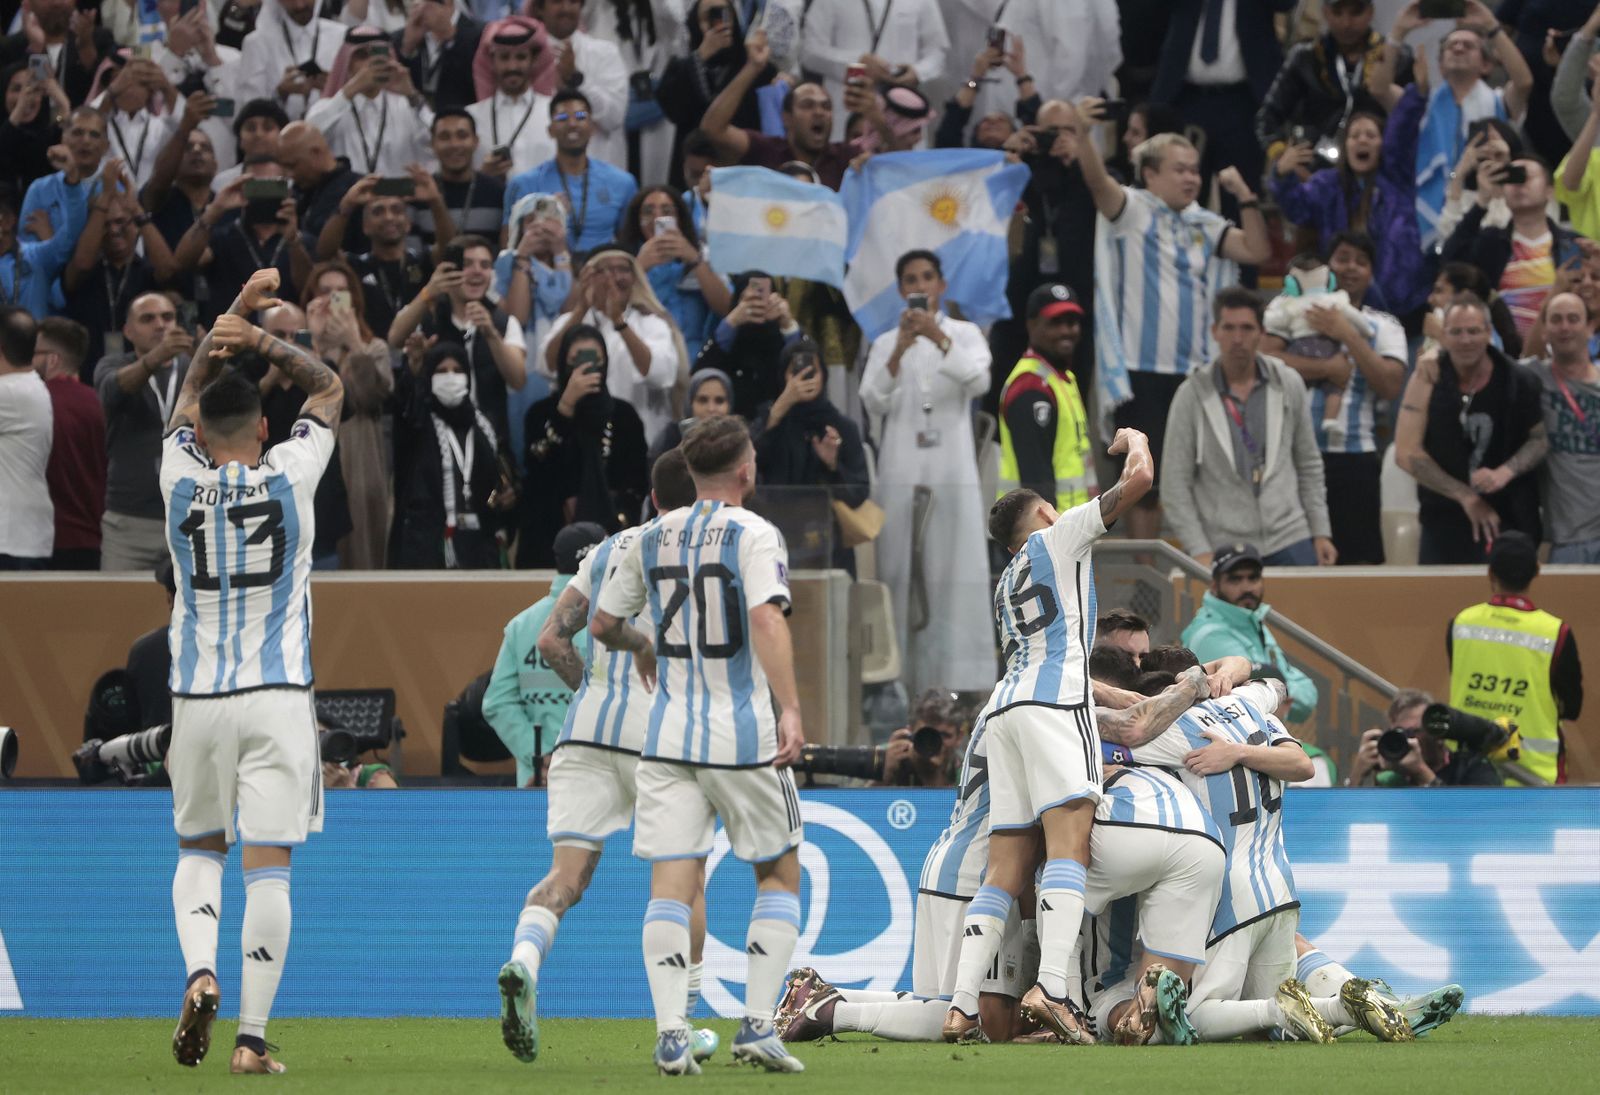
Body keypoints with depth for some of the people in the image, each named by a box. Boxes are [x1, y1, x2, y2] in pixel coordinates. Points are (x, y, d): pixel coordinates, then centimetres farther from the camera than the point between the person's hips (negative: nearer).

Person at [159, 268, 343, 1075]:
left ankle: (200, 972, -10)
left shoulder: (180, 479, 0)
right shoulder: (290, 476, -3)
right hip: (279, 698, -1)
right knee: (268, 866, -2)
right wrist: (262, 342, 7)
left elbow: (191, 397, 19)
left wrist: (233, 316, 22)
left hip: (199, 698, 1)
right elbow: (329, 390, 14)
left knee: (198, 850, 18)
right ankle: (252, 1036, -7)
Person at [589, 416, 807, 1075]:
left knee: (670, 886, 0)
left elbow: (601, 624, 17)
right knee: (779, 874, 12)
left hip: (669, 737, 4)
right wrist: (790, 709, -25)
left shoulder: (652, 539, 9)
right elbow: (767, 619, -22)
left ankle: (670, 1034, -13)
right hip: (745, 737, -3)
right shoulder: (755, 536, -7)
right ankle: (757, 1025, 2)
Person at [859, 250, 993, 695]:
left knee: (954, 570, -8)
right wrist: (899, 352, -15)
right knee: (899, 572, -5)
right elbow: (873, 402, -2)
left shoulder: (964, 334, 10)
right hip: (900, 474, 1)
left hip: (953, 474, -1)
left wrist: (940, 339, -19)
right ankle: (899, 673, -5)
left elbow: (979, 381, -8)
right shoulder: (886, 344, 13)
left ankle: (958, 673, -10)